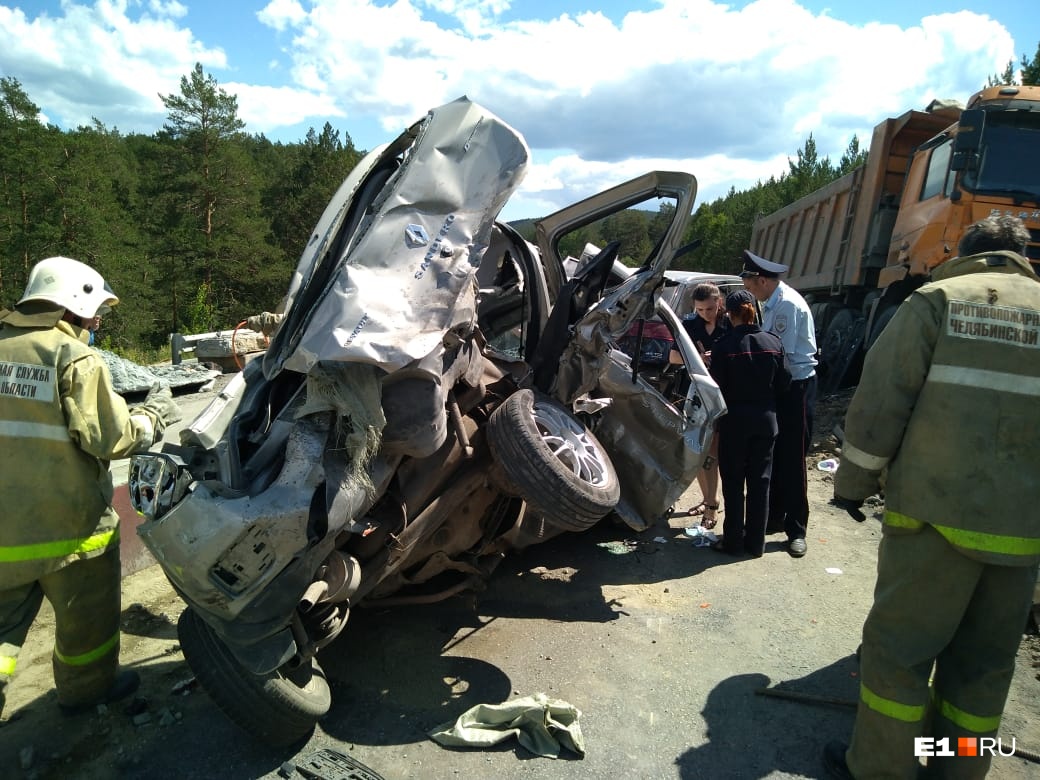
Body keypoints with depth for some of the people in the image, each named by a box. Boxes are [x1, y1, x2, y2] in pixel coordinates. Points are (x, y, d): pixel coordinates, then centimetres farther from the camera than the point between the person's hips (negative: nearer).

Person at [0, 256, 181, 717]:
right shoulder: (76, 358, -16)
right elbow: (109, 438, -18)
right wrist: (153, 416, -1)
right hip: (67, 523, -5)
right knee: (86, 615, 18)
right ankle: (87, 688, 36)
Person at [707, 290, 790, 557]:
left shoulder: (723, 346, -15)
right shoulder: (774, 343, -3)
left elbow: (717, 387, -12)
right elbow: (784, 383, 2)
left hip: (735, 420, -4)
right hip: (766, 419, 4)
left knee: (733, 482, 8)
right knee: (760, 481, 12)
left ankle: (733, 540, 15)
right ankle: (756, 542, 20)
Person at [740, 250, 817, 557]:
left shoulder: (788, 304, -19)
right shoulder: (772, 303, 9)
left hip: (797, 386, -9)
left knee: (792, 460, -1)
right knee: (773, 456, 14)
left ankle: (796, 529, 12)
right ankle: (774, 517, 27)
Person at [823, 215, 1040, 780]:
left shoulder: (937, 299, 0)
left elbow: (880, 404, -8)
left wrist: (854, 483, 1)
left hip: (938, 513, -4)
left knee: (898, 646, 7)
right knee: (985, 662, 16)